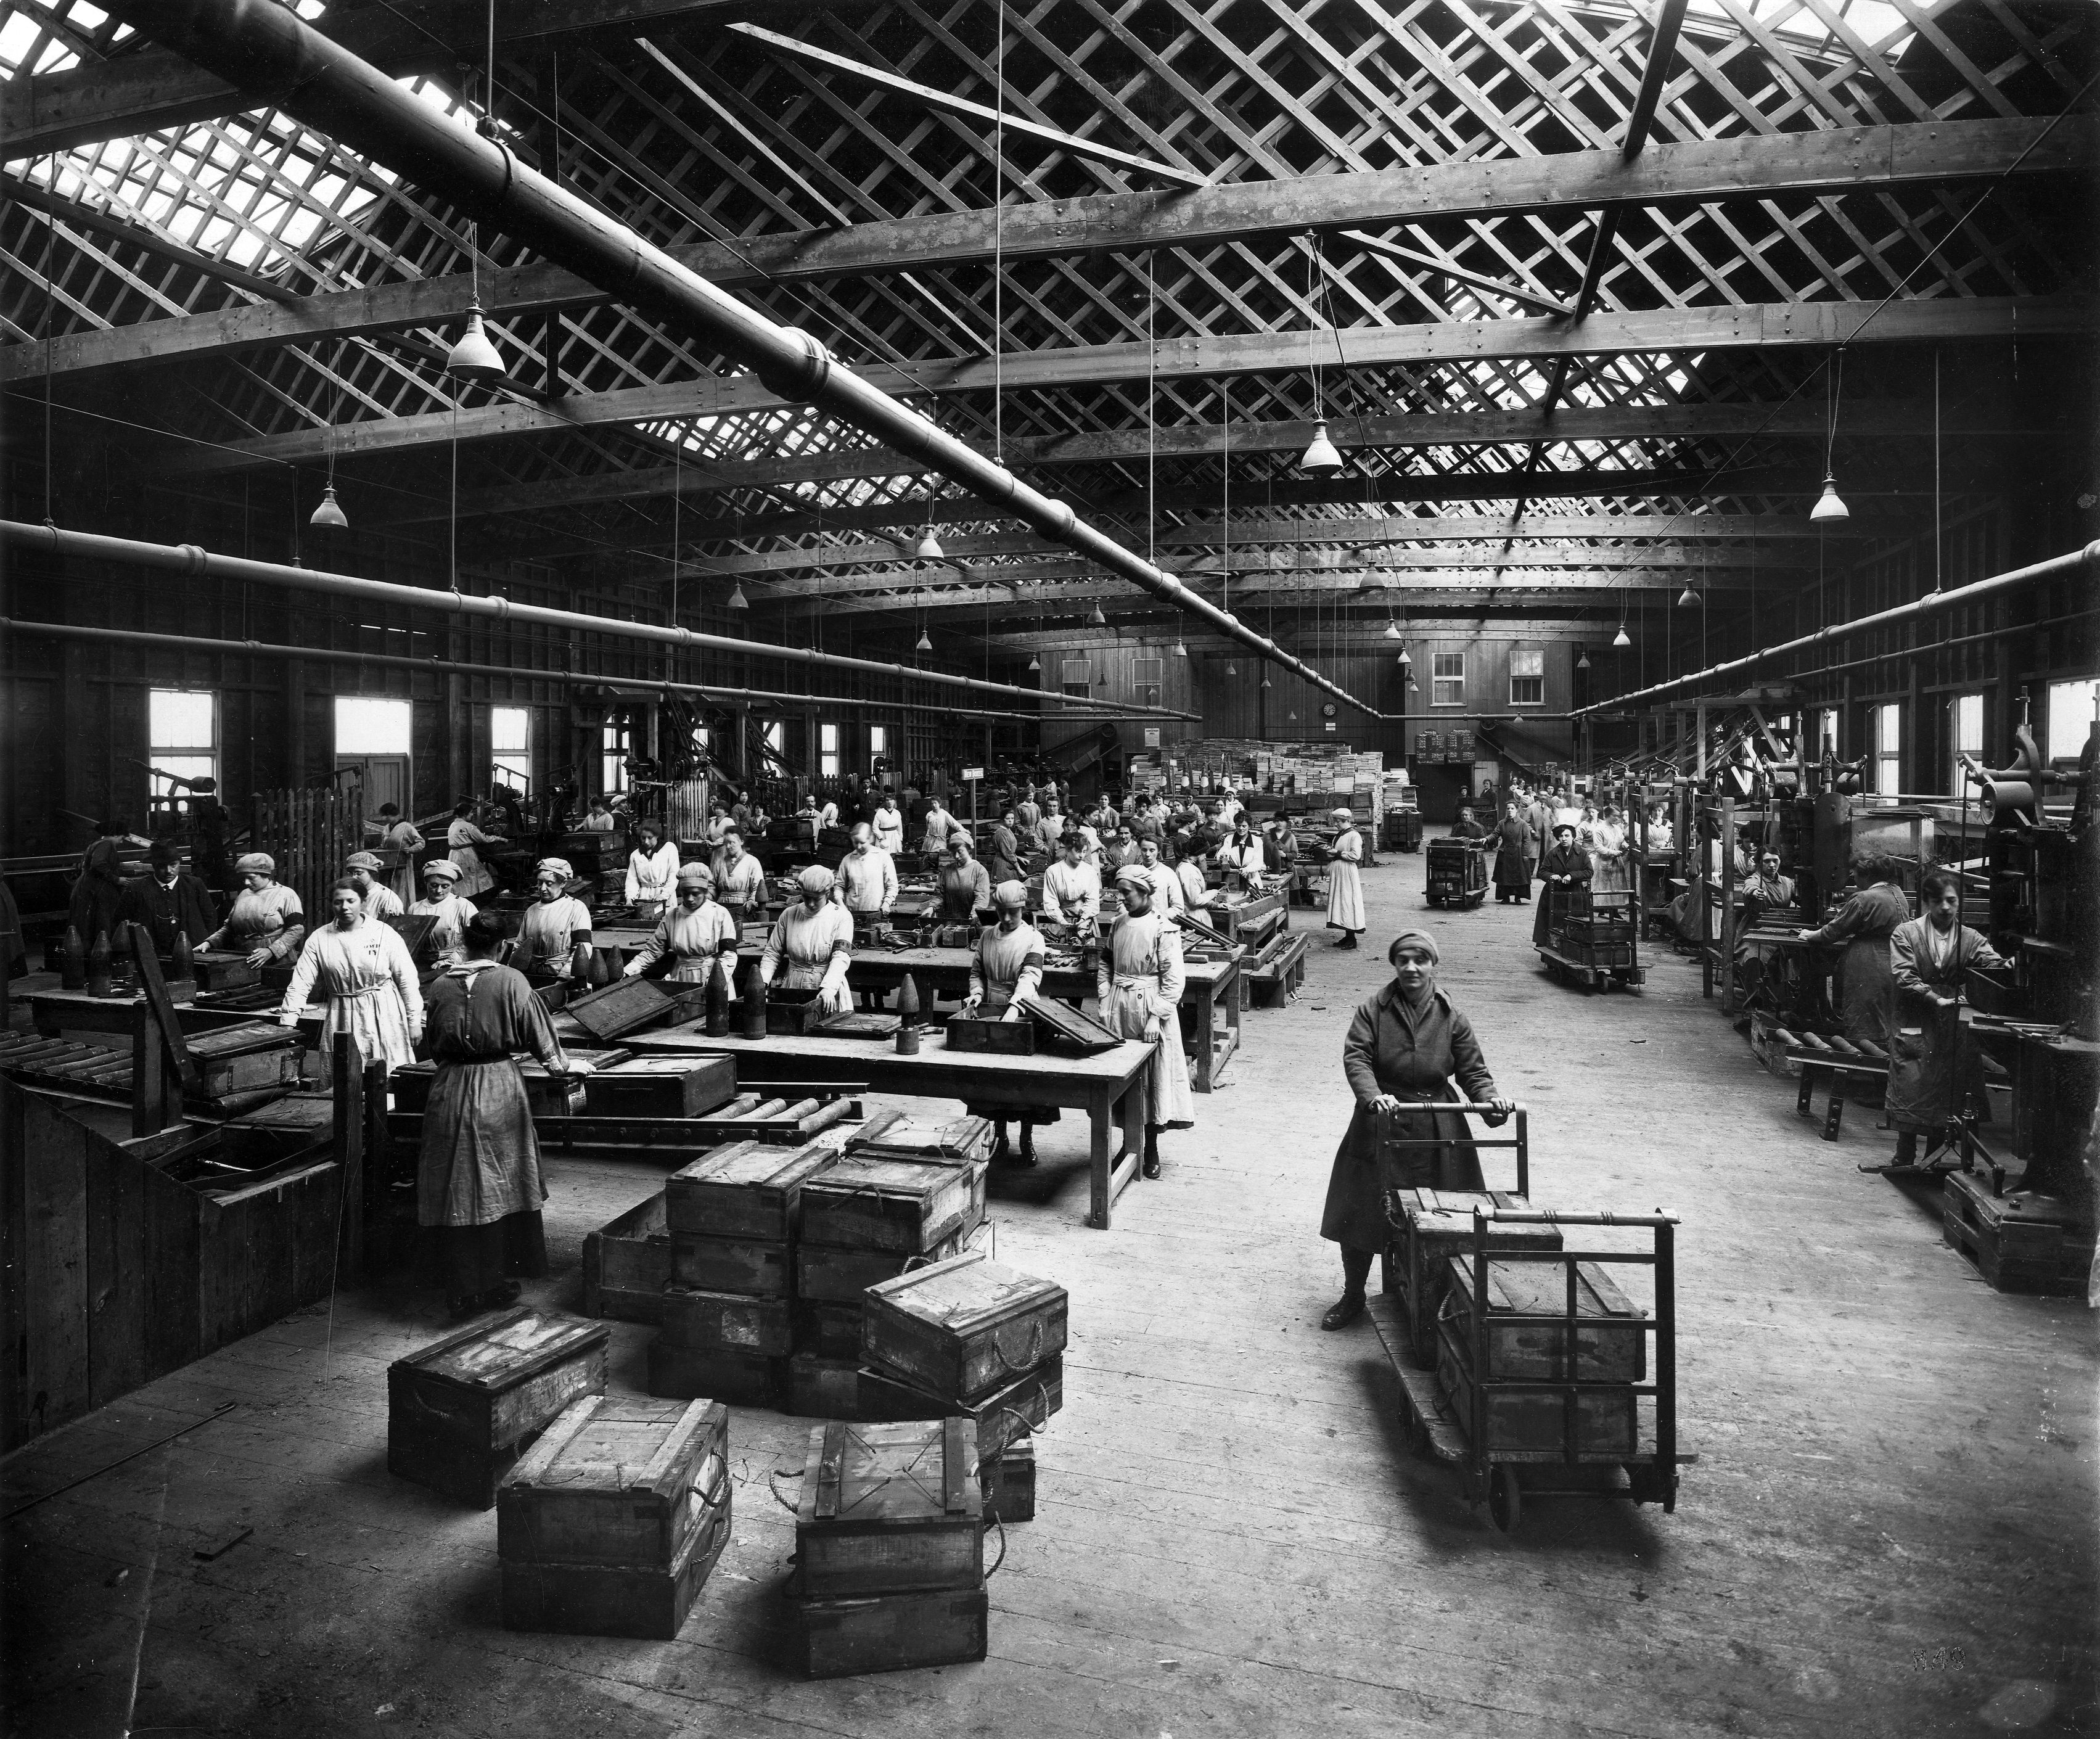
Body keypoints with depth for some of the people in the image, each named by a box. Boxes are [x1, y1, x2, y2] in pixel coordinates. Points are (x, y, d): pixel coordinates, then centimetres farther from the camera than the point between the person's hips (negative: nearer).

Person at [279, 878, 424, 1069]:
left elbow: (407, 980, -1)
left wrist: (415, 1021, -2)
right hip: (341, 1021, 2)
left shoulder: (384, 933, -3)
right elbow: (300, 983, 2)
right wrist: (287, 1024, -6)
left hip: (383, 1019, -2)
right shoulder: (319, 938, 4)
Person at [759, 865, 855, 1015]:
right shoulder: (789, 915, 6)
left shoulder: (841, 917, -3)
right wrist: (762, 982, -5)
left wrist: (828, 988, -28)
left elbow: (841, 957, -13)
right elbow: (773, 953, 11)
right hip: (794, 989, 3)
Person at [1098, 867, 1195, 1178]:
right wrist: (1105, 1001, 5)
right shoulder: (1119, 924, 7)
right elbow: (1105, 965, 16)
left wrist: (1156, 1017, -18)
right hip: (1119, 1009, 5)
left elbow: (1173, 980, -12)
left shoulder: (1164, 929, -10)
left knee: (1152, 1078, 1)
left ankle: (1151, 1150, 13)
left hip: (1150, 1007, -5)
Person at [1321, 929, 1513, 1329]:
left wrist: (1491, 1099, -18)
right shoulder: (1373, 1008, -4)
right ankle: (1352, 1297, 26)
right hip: (1379, 1130, 0)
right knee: (1359, 1217, 6)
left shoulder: (1451, 1017, 0)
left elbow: (1472, 1070, 3)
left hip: (1435, 1132, 1)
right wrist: (1373, 1097, -32)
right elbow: (1356, 1058, -14)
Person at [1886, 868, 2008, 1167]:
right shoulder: (1906, 933, 1)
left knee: (1948, 1094, 3)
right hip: (1915, 1024, -2)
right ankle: (1905, 1158, 11)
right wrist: (1936, 999, -16)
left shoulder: (1971, 938, 7)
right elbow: (1903, 976, -7)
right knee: (1911, 1091, -1)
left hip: (1952, 1026, 2)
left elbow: (1992, 963, -9)